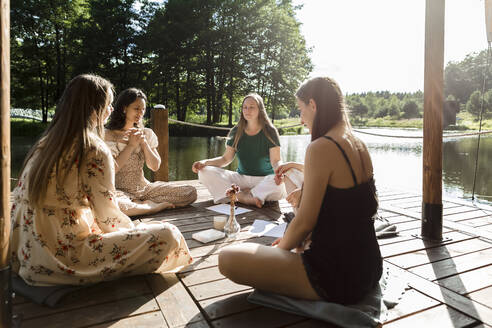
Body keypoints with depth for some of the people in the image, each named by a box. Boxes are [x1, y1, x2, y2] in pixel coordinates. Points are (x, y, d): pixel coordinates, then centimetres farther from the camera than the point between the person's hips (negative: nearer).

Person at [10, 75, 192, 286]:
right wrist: (135, 230, 6)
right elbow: (109, 218, -16)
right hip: (63, 259, -9)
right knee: (167, 234, -13)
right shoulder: (95, 150, -19)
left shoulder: (44, 143, 7)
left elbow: (18, 199, 14)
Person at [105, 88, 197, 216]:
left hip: (144, 188, 4)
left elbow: (155, 166, 5)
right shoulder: (109, 135, -4)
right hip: (121, 191, -4)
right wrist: (131, 145, -12)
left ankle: (141, 204, -15)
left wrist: (144, 143, -7)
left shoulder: (146, 133, 10)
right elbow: (111, 170, -13)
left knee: (190, 192, -14)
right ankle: (153, 207, -17)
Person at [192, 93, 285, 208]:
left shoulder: (269, 132, -3)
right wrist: (205, 162, -13)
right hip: (241, 178, 3)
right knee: (205, 172, -17)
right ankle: (242, 196, -26)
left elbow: (275, 161, -9)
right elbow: (226, 159, 5)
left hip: (264, 179, -3)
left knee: (279, 188, -39)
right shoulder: (236, 132, 6)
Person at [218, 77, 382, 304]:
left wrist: (281, 248, 2)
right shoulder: (359, 146, 7)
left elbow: (305, 223, -18)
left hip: (336, 278, -9)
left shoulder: (321, 147, -21)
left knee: (227, 259, -11)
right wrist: (296, 240, 15)